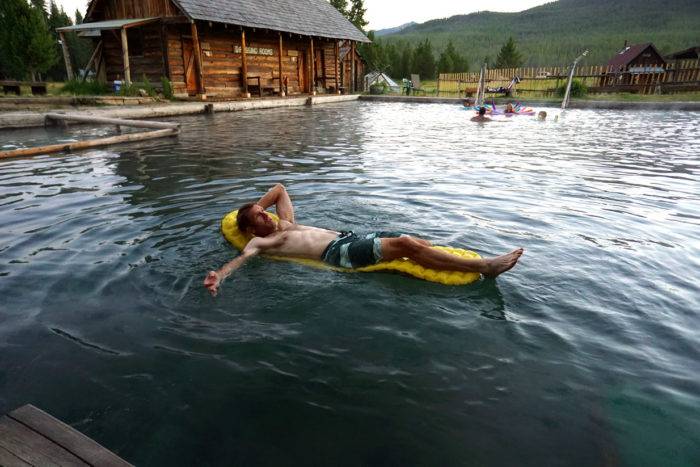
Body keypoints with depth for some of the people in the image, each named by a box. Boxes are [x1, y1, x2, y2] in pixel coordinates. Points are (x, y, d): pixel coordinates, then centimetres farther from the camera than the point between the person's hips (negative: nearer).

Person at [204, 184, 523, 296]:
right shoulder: (260, 242, 6)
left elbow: (279, 188, 40)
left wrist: (255, 206, 34)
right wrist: (219, 276, -33)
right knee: (404, 245, -24)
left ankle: (480, 264, -8)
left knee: (418, 242, -7)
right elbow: (243, 256, -15)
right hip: (338, 253, -8)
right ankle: (482, 268, -23)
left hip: (347, 237, 9)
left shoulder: (284, 224, 27)